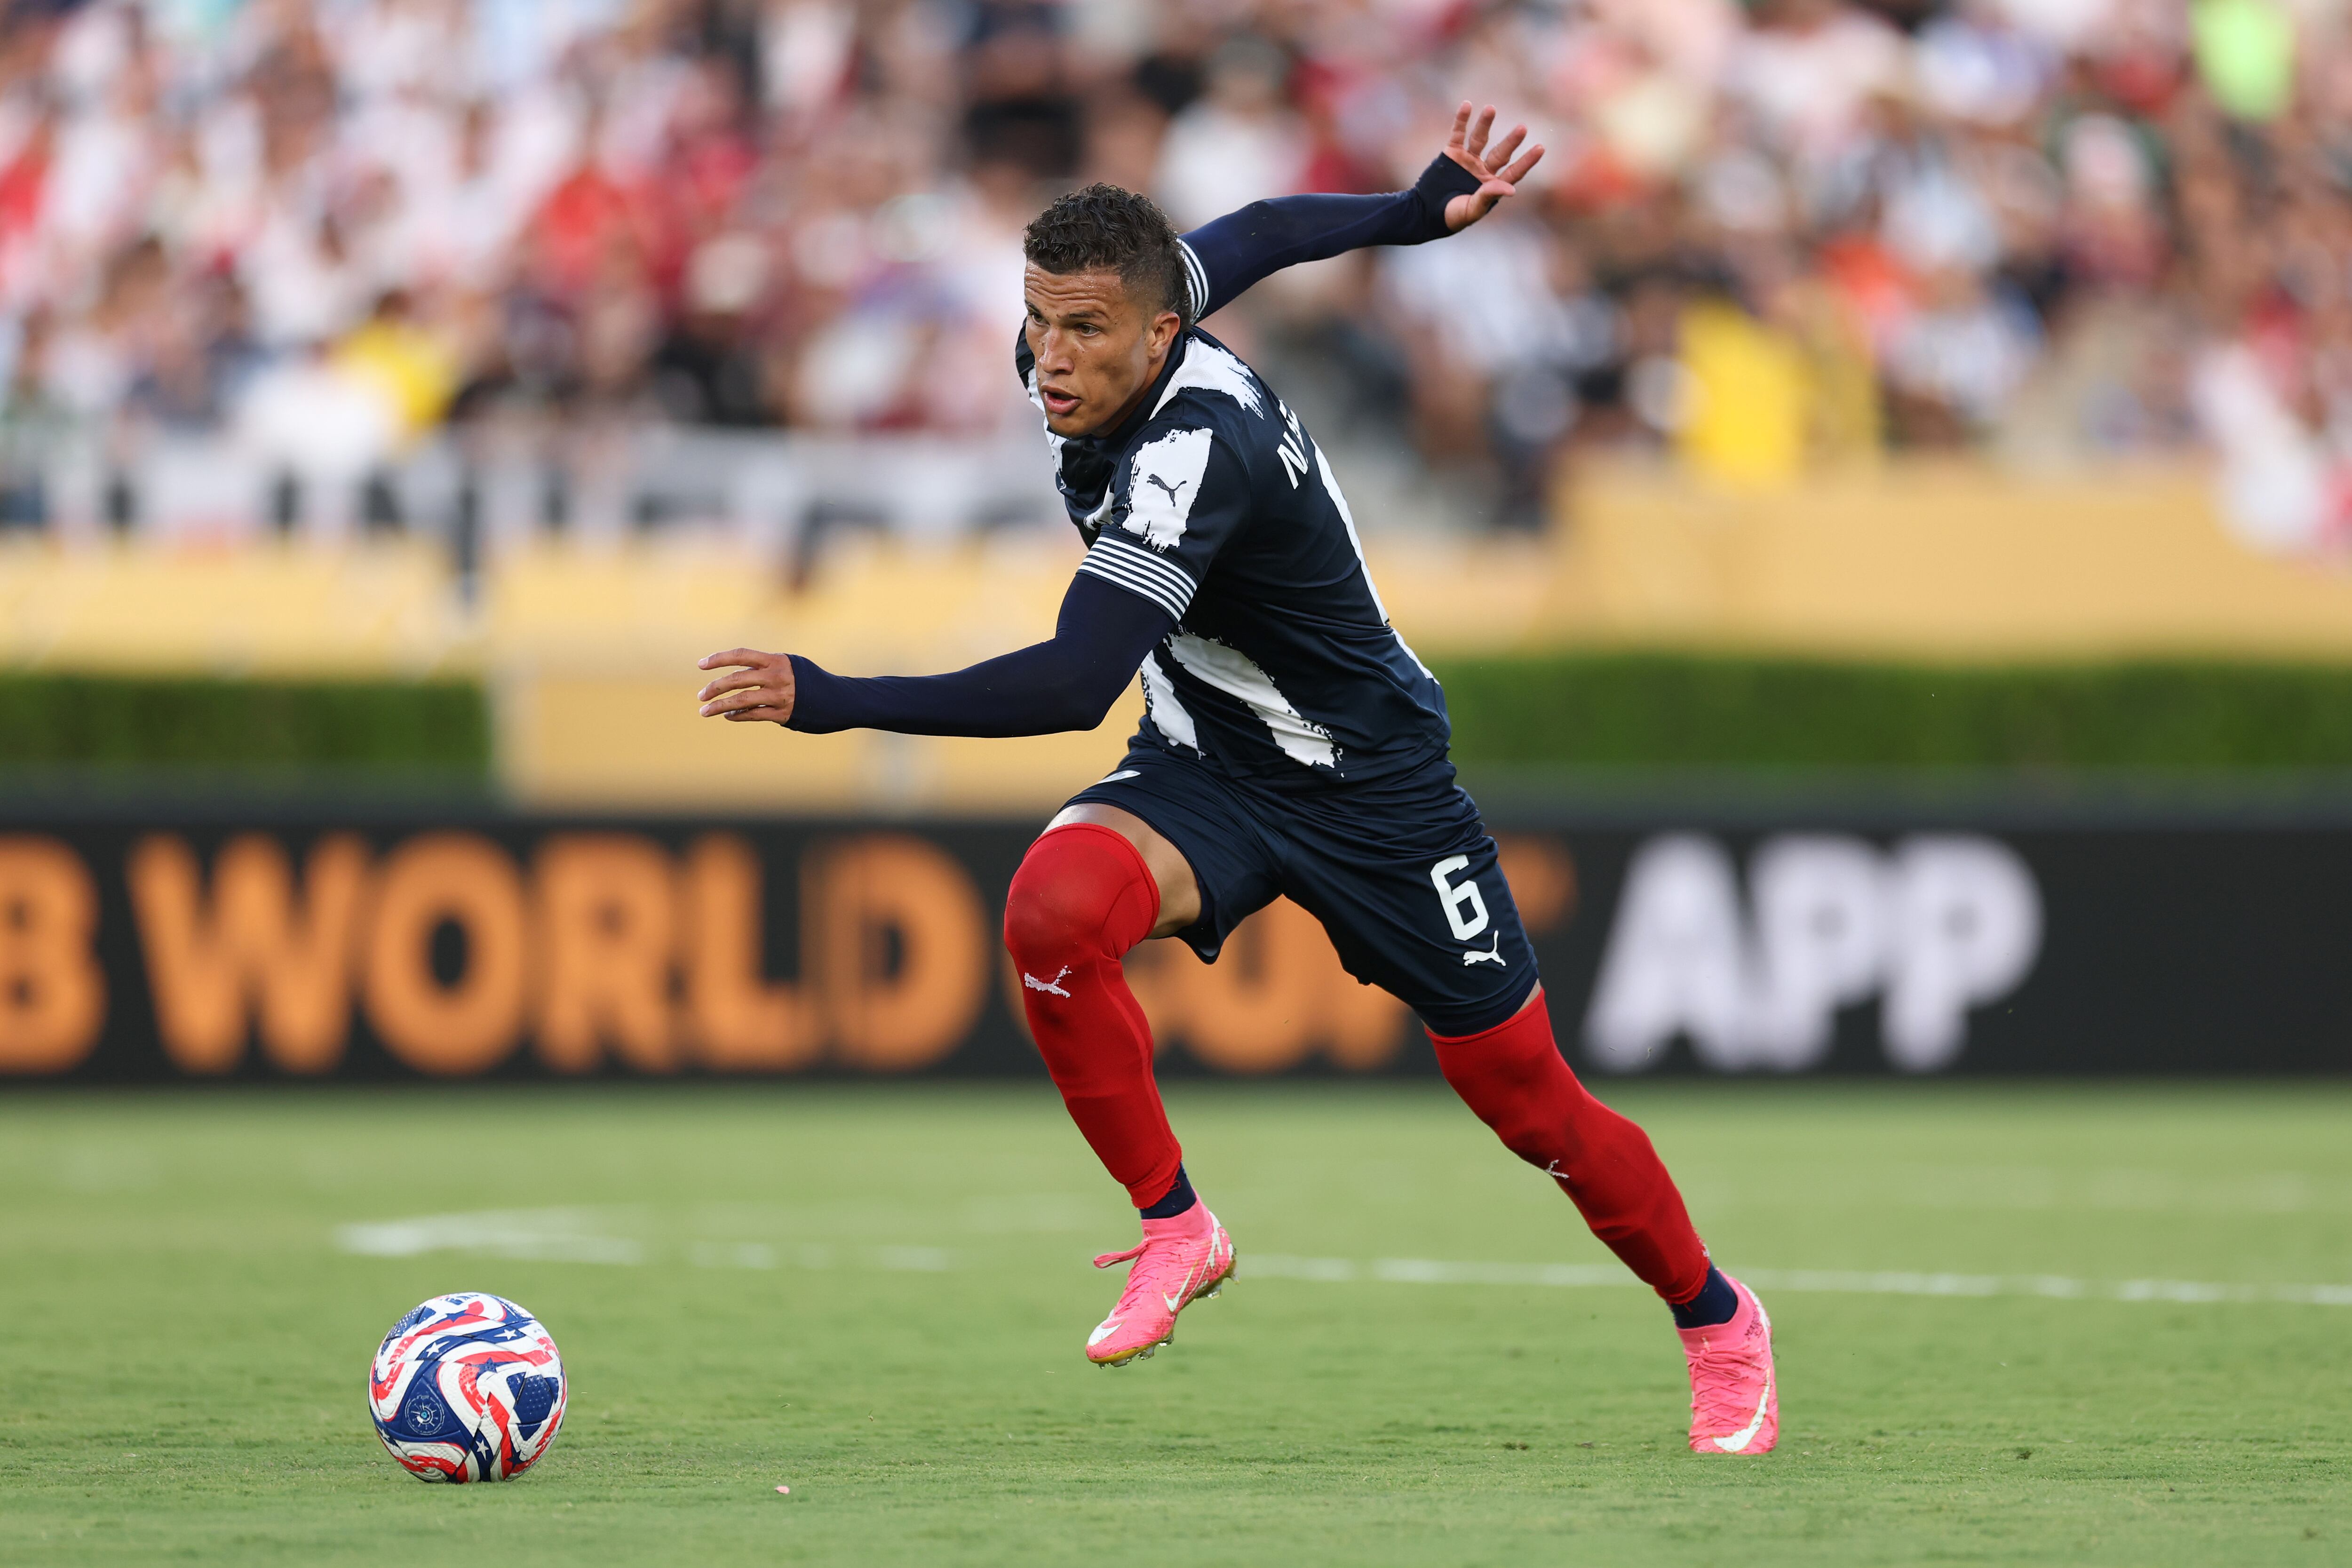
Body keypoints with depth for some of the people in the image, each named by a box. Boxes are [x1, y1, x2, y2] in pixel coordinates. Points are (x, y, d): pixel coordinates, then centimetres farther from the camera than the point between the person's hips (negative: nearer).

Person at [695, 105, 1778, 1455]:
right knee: (1055, 904, -27)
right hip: (1205, 770, 6)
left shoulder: (1198, 448, -35)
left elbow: (1075, 685, -41)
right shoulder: (1071, 359, -11)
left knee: (1529, 1102, 4)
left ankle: (1717, 1322, 31)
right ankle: (1175, 1230, -9)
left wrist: (839, 704, -43)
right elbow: (1253, 236, 9)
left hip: (1371, 787, -6)